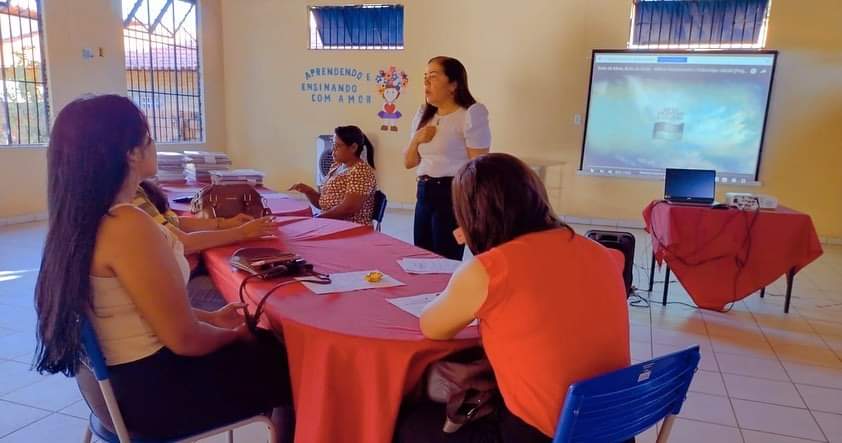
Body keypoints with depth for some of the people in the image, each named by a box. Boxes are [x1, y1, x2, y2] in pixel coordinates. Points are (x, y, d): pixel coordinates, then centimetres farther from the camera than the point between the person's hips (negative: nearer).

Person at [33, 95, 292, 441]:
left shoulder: (83, 218, 2)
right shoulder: (128, 225, -27)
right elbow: (184, 339, -24)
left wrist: (211, 318, 11)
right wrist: (234, 334, -5)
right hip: (154, 390, -9)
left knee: (270, 343, 20)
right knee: (289, 361, 8)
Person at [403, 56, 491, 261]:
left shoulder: (470, 114, -8)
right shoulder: (423, 115, 13)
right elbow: (408, 163, 17)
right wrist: (416, 140, -2)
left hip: (453, 194, -7)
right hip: (424, 194, 7)